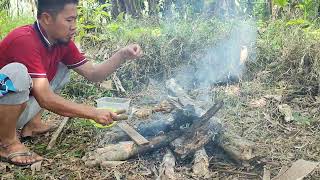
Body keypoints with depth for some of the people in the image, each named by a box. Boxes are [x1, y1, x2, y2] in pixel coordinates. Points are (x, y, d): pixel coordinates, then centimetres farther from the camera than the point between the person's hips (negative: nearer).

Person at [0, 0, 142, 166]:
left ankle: (32, 124, 7)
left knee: (62, 69, 5)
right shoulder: (25, 40, -30)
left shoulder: (62, 41, -5)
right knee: (17, 72, -34)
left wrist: (123, 55, -14)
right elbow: (46, 99, -34)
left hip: (24, 107, 8)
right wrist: (94, 113, -30)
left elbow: (93, 74, 1)